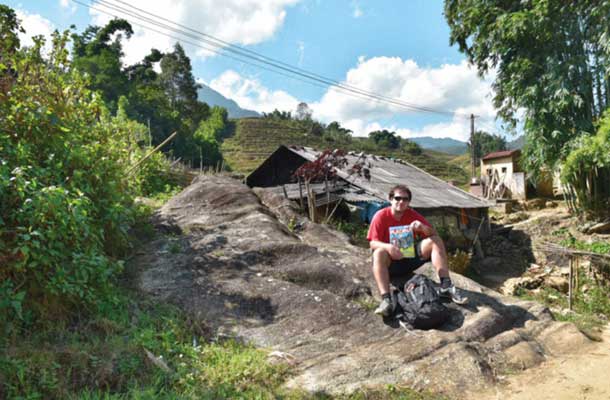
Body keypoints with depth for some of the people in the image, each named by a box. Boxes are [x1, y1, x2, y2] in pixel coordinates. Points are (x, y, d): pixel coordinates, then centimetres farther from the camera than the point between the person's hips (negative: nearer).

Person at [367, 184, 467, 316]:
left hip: (410, 258, 4)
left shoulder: (413, 215, -1)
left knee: (435, 241, -13)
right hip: (390, 261, -3)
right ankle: (386, 299, -48)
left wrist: (423, 227, -25)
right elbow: (373, 243, -16)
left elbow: (434, 234, -2)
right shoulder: (381, 216, -10)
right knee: (379, 253, -36)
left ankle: (446, 286, -23)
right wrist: (388, 247, -38)